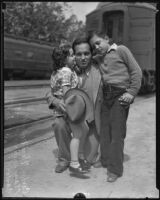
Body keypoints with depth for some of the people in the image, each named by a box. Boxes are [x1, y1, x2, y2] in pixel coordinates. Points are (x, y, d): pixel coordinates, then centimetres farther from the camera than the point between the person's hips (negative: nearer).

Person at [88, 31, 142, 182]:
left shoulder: (121, 50, 3)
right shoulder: (98, 58, 18)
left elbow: (136, 71, 0)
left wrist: (132, 92, -8)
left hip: (120, 94, -5)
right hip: (106, 96, 6)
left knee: (117, 131, -6)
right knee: (104, 129, 5)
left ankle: (115, 169, 0)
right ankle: (105, 162, 19)